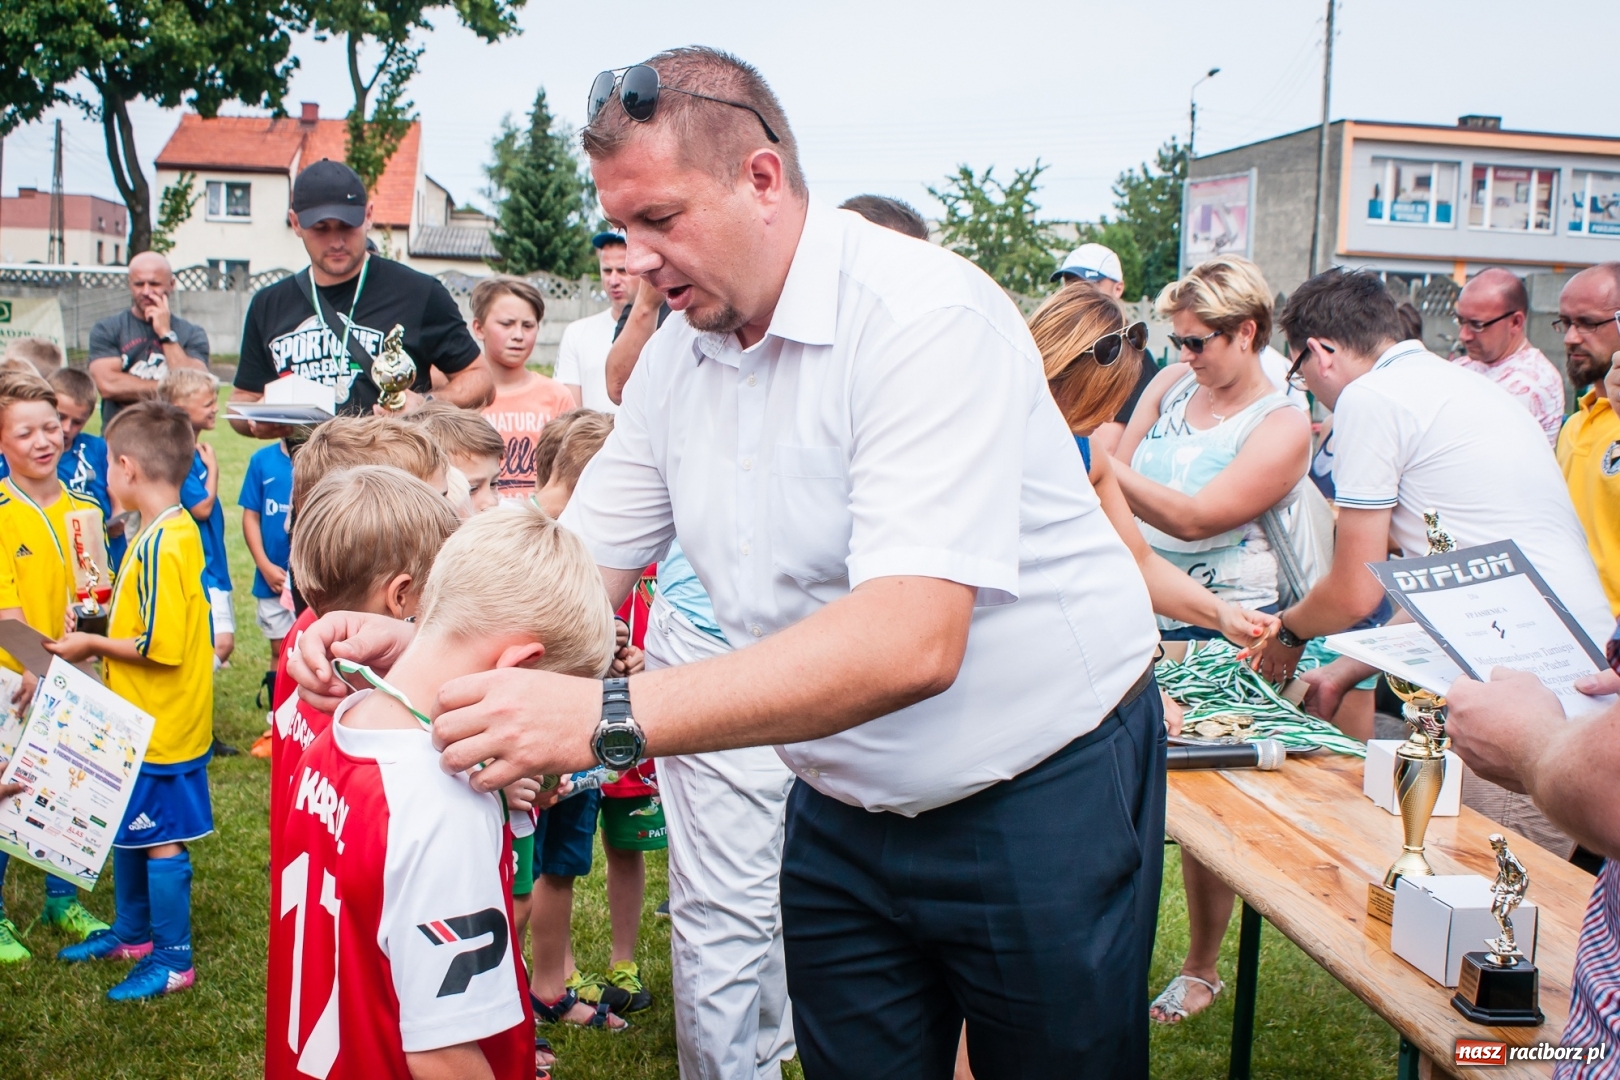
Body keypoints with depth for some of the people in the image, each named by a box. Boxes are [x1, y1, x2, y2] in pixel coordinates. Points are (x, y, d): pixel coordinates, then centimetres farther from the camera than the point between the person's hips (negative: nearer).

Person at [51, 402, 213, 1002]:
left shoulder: (160, 546, -24)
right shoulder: (175, 531, 6)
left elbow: (161, 645, -26)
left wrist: (93, 645, -14)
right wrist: (103, 643, 9)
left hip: (159, 727, -10)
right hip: (142, 720, 10)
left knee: (160, 839, 2)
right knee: (125, 831, 22)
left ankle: (173, 960, 15)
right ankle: (132, 933, 38)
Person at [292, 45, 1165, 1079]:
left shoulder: (926, 316, -25)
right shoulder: (675, 357, 0)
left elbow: (911, 643, -35)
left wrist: (608, 717, -40)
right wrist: (413, 637, -14)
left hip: (1046, 795, -5)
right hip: (845, 811, 6)